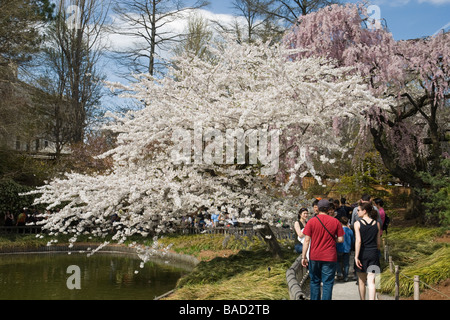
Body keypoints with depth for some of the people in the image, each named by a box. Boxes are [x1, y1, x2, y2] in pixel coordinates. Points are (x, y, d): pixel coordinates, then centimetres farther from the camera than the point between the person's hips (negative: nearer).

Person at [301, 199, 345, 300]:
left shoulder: (311, 221, -4)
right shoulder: (335, 222, -2)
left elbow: (306, 240, -6)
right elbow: (341, 239, -1)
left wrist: (303, 257, -2)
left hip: (314, 257, 1)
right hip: (330, 257, -1)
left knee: (315, 282, 15)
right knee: (327, 283, 3)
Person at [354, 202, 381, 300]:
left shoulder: (357, 223, -7)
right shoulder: (377, 224, 3)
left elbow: (358, 241, -15)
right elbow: (378, 241, 8)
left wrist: (356, 257, -15)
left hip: (362, 253, -2)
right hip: (373, 253, 2)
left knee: (361, 280, 14)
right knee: (371, 281, -2)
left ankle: (362, 299, 26)